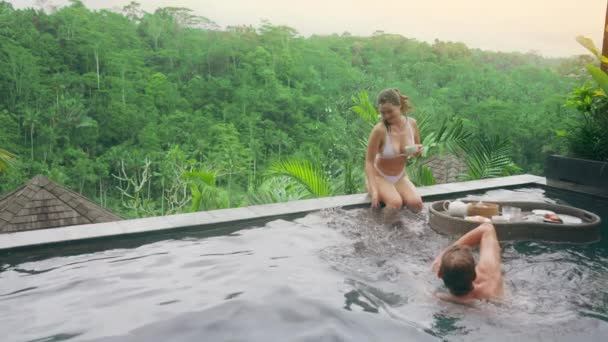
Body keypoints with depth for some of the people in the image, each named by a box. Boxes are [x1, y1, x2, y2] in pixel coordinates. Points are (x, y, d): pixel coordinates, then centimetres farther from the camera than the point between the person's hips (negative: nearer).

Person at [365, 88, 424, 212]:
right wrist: (374, 190, -31)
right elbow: (369, 162, -22)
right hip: (379, 176, -5)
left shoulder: (412, 123, -9)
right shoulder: (379, 130, -25)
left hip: (400, 177, 5)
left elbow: (416, 150, 9)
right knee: (395, 204, -32)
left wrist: (418, 151, -16)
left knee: (416, 204, -20)